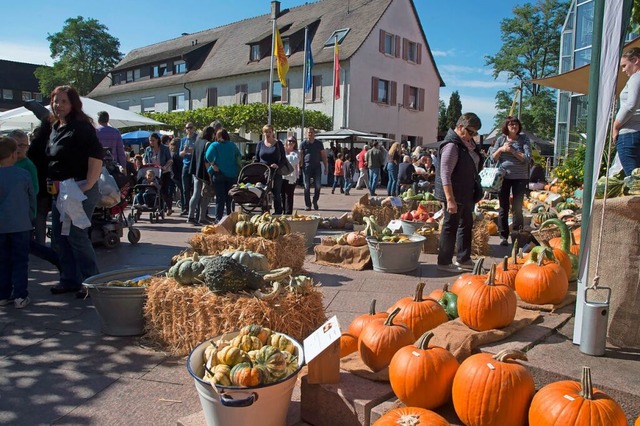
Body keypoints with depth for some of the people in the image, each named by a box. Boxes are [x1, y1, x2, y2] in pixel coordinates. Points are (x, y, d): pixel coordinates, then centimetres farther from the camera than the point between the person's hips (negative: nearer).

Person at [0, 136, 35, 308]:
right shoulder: (24, 174, -7)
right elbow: (32, 199, 2)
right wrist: (31, 218, 15)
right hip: (21, 225, -1)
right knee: (20, 262, 5)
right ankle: (20, 296, 5)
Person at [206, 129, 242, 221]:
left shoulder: (214, 145, -3)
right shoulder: (232, 145, 7)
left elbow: (208, 156, -19)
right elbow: (239, 156, 13)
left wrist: (213, 164, -8)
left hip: (218, 173, -2)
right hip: (232, 174, 2)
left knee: (220, 197, 1)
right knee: (230, 198, 9)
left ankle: (219, 219, -1)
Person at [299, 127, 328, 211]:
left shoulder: (319, 143, 10)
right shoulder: (303, 143, 5)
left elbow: (323, 156, 12)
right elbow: (300, 156, 2)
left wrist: (326, 167, 7)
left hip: (317, 167, 1)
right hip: (307, 167, -1)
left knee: (318, 185, -4)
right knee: (307, 187, 1)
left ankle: (315, 201, 19)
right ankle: (307, 205, 8)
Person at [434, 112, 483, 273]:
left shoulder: (467, 142, 8)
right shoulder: (452, 145, -21)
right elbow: (445, 175, -25)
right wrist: (450, 199, -29)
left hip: (466, 193, 10)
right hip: (454, 194, -10)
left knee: (466, 224, 17)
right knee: (450, 226, -1)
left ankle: (464, 259, 30)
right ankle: (444, 262, 11)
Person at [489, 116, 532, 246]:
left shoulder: (523, 139, -2)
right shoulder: (501, 140, 4)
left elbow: (527, 159, -10)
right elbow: (493, 158, 5)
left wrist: (512, 151, -17)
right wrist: (501, 149, -11)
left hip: (520, 178, -2)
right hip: (503, 177, 2)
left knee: (517, 208, 3)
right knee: (503, 208, 6)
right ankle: (503, 236, 14)